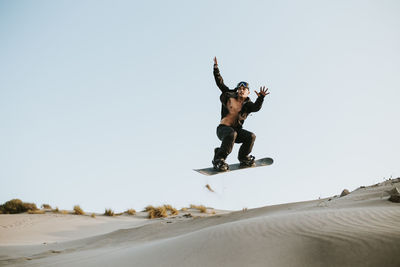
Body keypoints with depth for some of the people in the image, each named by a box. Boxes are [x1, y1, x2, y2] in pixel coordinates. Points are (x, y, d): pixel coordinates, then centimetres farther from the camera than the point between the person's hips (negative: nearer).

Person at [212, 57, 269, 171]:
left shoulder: (247, 105, 5)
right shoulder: (230, 96, 6)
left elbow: (256, 107, -17)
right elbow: (220, 83, 8)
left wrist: (261, 97, -35)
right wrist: (216, 67, 2)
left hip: (237, 130, 3)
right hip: (223, 128, -3)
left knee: (251, 136, -19)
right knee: (231, 134, -35)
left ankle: (243, 157, 8)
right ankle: (219, 159, -27)